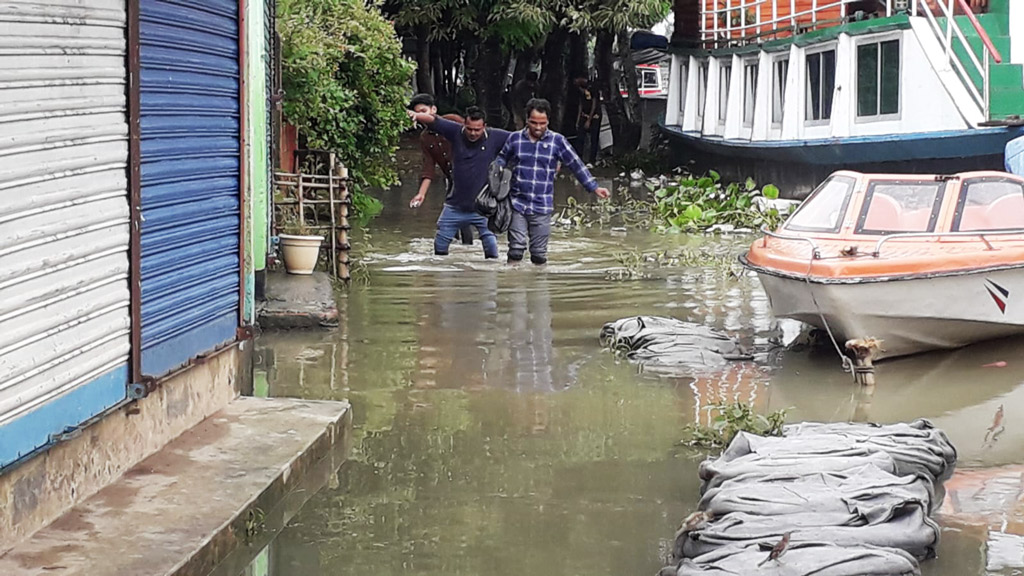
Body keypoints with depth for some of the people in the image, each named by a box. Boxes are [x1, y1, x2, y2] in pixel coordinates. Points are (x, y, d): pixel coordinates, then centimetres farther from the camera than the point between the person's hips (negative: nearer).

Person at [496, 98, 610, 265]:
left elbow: (576, 165, 6)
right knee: (516, 248, -6)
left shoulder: (557, 141, 0)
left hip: (542, 207, 0)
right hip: (517, 203, 0)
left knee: (539, 254, 3)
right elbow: (502, 159, 19)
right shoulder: (515, 138, 3)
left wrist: (594, 188, 5)